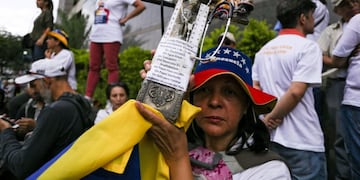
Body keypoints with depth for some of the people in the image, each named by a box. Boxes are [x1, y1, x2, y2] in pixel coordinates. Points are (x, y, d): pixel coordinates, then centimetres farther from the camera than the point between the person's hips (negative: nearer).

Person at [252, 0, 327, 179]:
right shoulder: (307, 46, -10)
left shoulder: (264, 49, 11)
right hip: (302, 141, -7)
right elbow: (296, 92, -19)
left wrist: (267, 116, 0)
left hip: (271, 137, 7)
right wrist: (273, 117, -9)